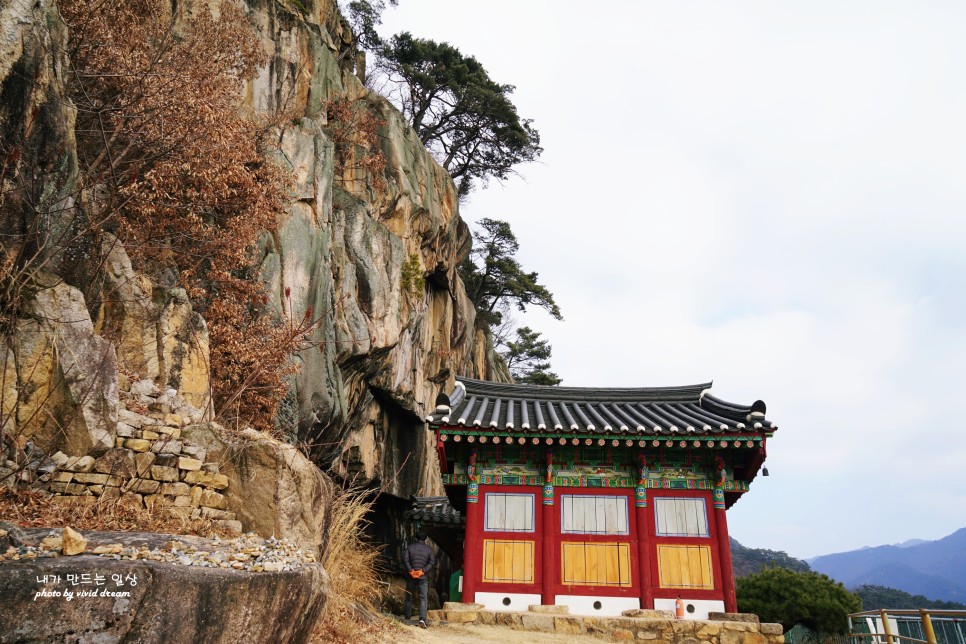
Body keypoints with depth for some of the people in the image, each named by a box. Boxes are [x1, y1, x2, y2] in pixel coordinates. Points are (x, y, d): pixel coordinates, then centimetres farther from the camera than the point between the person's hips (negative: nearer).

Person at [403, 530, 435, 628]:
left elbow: (405, 559, -8)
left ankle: (407, 617, 22)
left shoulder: (410, 547, 5)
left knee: (409, 597, 16)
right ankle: (422, 618, -22)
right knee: (423, 598, -5)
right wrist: (423, 571, -10)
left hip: (411, 576, 1)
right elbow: (432, 561, -7)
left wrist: (410, 571, -10)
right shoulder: (429, 549, 5)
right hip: (423, 577, -1)